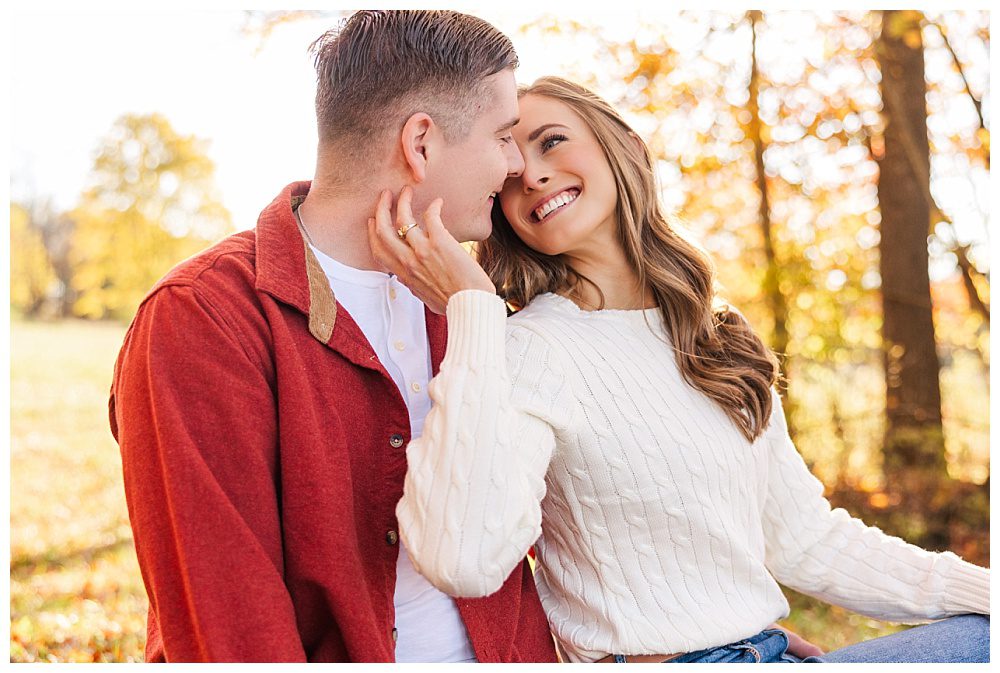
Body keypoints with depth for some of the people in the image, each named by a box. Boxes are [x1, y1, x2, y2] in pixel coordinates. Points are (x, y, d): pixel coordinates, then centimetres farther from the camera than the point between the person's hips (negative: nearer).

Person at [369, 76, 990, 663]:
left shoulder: (720, 343, 9)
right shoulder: (525, 350, -13)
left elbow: (804, 540, 13)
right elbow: (463, 560, -31)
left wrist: (980, 588, 5)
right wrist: (473, 310, -26)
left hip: (770, 649, 7)